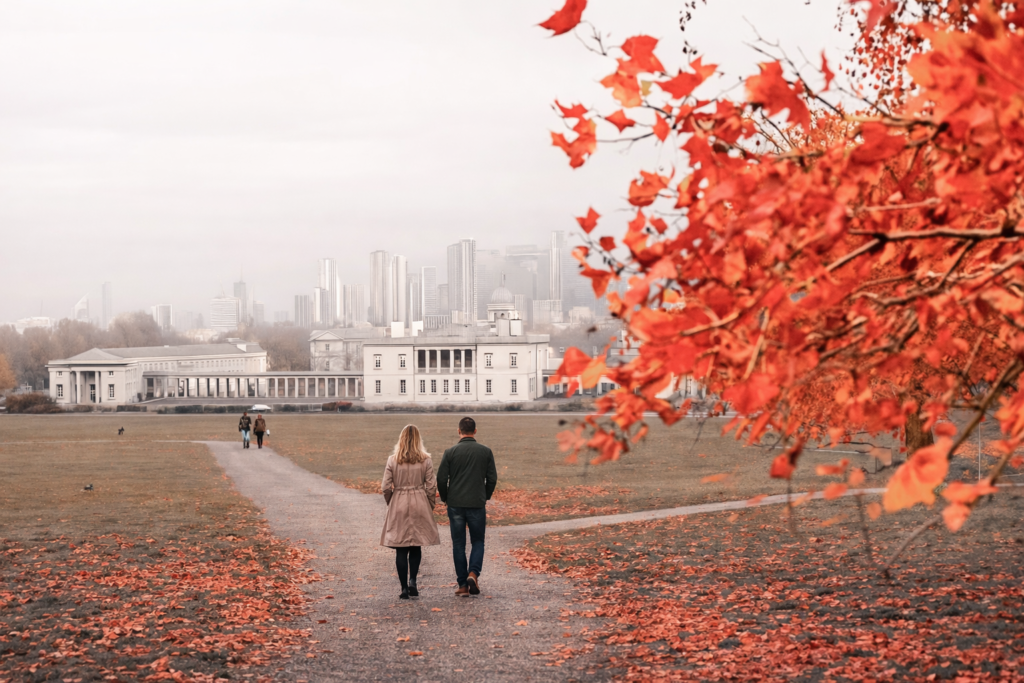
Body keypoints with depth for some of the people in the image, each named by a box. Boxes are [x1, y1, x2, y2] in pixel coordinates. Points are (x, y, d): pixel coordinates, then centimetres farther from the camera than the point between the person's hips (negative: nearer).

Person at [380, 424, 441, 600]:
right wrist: (429, 507, 12)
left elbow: (386, 487, -3)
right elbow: (431, 487, -2)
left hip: (398, 506, 0)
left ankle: (404, 588, 4)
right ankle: (412, 580, -4)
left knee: (401, 549, 5)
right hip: (419, 506, 0)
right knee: (416, 547, 13)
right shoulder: (425, 461, -3)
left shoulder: (392, 460, -3)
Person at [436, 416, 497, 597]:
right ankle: (473, 573, -10)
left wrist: (445, 499, 13)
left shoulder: (450, 452, -5)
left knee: (458, 544, 7)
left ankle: (463, 585, 7)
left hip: (455, 505, 0)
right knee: (478, 541, 13)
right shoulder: (486, 451, -1)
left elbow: (441, 479, -4)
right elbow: (492, 478, 1)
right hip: (477, 504, 0)